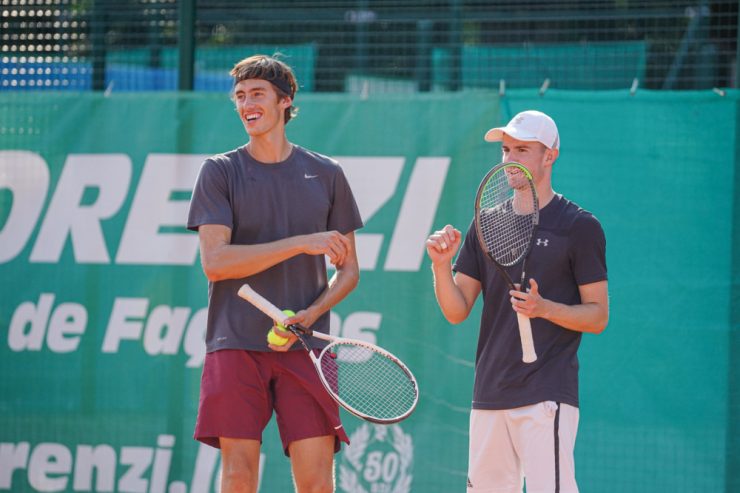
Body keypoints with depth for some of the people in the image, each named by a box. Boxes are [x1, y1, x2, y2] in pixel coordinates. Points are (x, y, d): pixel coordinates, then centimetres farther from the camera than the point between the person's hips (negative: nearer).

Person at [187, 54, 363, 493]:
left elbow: (348, 270, 13)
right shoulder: (220, 172, 5)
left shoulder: (326, 174, 10)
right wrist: (302, 243, -13)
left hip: (305, 347, 1)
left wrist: (310, 314, -7)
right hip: (236, 345, -1)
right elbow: (215, 261, -7)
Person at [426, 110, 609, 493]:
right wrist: (441, 265, -9)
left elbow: (598, 316, -3)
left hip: (547, 395, -6)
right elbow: (456, 311, 10)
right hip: (490, 395, 6)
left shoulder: (579, 227, -2)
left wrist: (544, 308, -21)